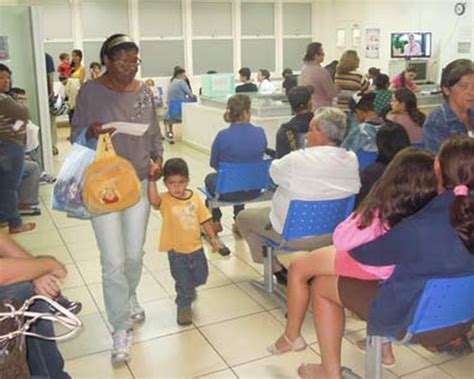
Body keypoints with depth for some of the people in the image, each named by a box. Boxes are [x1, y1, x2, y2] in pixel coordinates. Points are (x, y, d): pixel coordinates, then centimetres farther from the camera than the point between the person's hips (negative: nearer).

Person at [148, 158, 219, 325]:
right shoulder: (165, 200, -16)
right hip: (176, 250, -4)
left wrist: (212, 237, 5)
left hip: (196, 247, 4)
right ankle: (184, 307, 31)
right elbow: (153, 200, -39)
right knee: (183, 282, 5)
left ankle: (189, 288, 54)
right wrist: (152, 180, -44)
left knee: (201, 277, 22)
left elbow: (204, 219, 4)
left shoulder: (195, 198, -5)